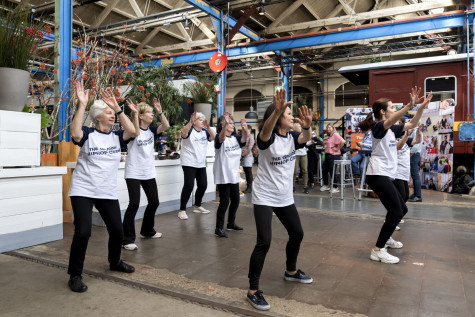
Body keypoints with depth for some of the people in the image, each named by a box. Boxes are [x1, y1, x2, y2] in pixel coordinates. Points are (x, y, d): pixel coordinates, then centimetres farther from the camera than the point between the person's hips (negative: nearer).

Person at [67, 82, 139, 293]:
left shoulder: (116, 137, 5)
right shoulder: (88, 134, -5)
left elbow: (133, 132, -14)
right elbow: (75, 133, -27)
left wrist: (118, 108, -17)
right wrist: (82, 104, -28)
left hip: (108, 192, 4)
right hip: (83, 191, -4)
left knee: (117, 230, 9)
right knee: (83, 232, -12)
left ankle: (114, 262, 37)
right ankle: (75, 275, 8)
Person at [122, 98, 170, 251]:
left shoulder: (151, 130, 7)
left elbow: (166, 126, -7)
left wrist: (160, 111, -16)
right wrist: (134, 113, -34)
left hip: (149, 173, 7)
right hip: (133, 173, -7)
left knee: (154, 202, 12)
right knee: (134, 204, -13)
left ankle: (147, 231, 33)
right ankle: (127, 239, -3)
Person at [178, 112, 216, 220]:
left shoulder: (205, 131, 9)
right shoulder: (190, 130, -6)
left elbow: (214, 137, -7)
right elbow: (183, 133, -29)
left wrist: (208, 127, -22)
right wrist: (191, 122, -43)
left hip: (201, 163, 6)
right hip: (189, 163, -6)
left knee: (203, 185, 10)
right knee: (189, 186, -11)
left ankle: (197, 206, 29)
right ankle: (182, 210, -2)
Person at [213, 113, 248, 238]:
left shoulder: (235, 138, 7)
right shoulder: (220, 138, -11)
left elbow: (244, 138, -12)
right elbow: (221, 138, -34)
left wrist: (245, 129, -33)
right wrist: (225, 124, -51)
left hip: (234, 175, 7)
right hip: (222, 176, -7)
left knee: (235, 200, 15)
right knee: (224, 202, -7)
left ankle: (231, 223, 32)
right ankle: (219, 228, 4)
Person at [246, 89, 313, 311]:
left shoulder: (292, 137, 1)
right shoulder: (268, 138, -16)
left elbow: (305, 138, -18)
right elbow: (265, 131, -39)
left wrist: (307, 126, -41)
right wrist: (277, 111, -57)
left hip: (285, 197, 7)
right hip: (264, 197, -7)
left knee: (297, 234, 17)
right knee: (264, 242, -14)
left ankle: (291, 271, 42)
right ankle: (253, 290, 0)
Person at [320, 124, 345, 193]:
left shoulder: (335, 135, -10)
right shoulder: (327, 136, 16)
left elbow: (342, 141, -26)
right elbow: (324, 145, 23)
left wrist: (338, 148, -18)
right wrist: (324, 140, 5)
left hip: (334, 155, -9)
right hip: (327, 155, 9)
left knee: (332, 171, -5)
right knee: (324, 170, 11)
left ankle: (335, 188, 7)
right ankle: (326, 185, 26)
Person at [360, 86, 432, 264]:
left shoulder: (392, 129, 17)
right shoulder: (379, 126, -9)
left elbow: (411, 124, 20)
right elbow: (391, 121, -30)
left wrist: (421, 107, 8)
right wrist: (410, 105, -41)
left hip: (385, 176, 10)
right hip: (378, 175, -10)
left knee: (401, 209, 19)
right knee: (396, 213, -11)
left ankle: (385, 238, 37)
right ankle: (378, 251, -6)